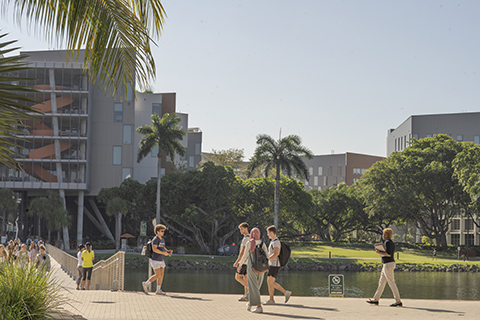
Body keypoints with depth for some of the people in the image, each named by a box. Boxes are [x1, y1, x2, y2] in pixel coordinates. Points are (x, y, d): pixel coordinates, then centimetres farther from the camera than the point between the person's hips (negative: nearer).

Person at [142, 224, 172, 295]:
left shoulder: (162, 239, 13)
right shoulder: (155, 240, -14)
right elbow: (154, 249, -25)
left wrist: (168, 251, 4)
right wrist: (163, 253, -25)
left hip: (161, 260, 9)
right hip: (155, 260, -9)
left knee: (162, 274, 5)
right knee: (158, 275, -9)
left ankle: (158, 290, 11)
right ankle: (146, 284, 8)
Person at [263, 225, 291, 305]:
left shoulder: (276, 242, -16)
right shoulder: (273, 242, 16)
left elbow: (275, 254, -25)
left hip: (274, 265, -10)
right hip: (272, 265, 10)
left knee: (270, 282, -4)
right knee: (272, 282, 12)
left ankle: (271, 300, 4)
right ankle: (286, 292, 14)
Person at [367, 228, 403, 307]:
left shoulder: (387, 242, -14)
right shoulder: (392, 243, 16)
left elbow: (389, 254, -23)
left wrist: (379, 252, -14)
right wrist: (380, 251, 14)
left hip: (388, 264, -10)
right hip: (390, 264, 10)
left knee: (391, 283, -8)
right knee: (381, 282, 14)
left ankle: (398, 301, -8)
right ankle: (376, 299, 20)